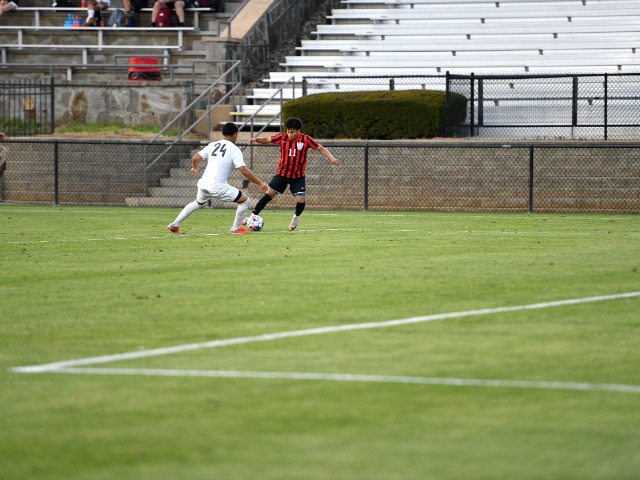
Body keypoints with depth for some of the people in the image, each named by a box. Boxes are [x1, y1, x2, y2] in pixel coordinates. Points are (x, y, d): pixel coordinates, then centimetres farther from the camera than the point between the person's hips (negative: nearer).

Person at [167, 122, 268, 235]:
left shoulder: (213, 145, 11)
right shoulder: (234, 150, -4)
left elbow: (195, 158, 12)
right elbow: (244, 170, -12)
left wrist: (195, 168, 35)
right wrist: (259, 183, -6)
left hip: (204, 183, 6)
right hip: (218, 186, -6)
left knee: (198, 203, 35)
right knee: (246, 201, 7)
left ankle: (174, 225, 32)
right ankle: (236, 229, 12)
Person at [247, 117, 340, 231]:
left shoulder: (306, 139, -10)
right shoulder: (282, 137, -7)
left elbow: (321, 148, -6)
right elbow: (267, 139, 1)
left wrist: (331, 158, -20)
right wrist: (256, 139, -17)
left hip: (298, 176, -1)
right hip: (282, 173, 1)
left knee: (300, 200, -11)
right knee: (269, 194, -7)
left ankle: (295, 219, 19)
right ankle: (253, 216, 1)